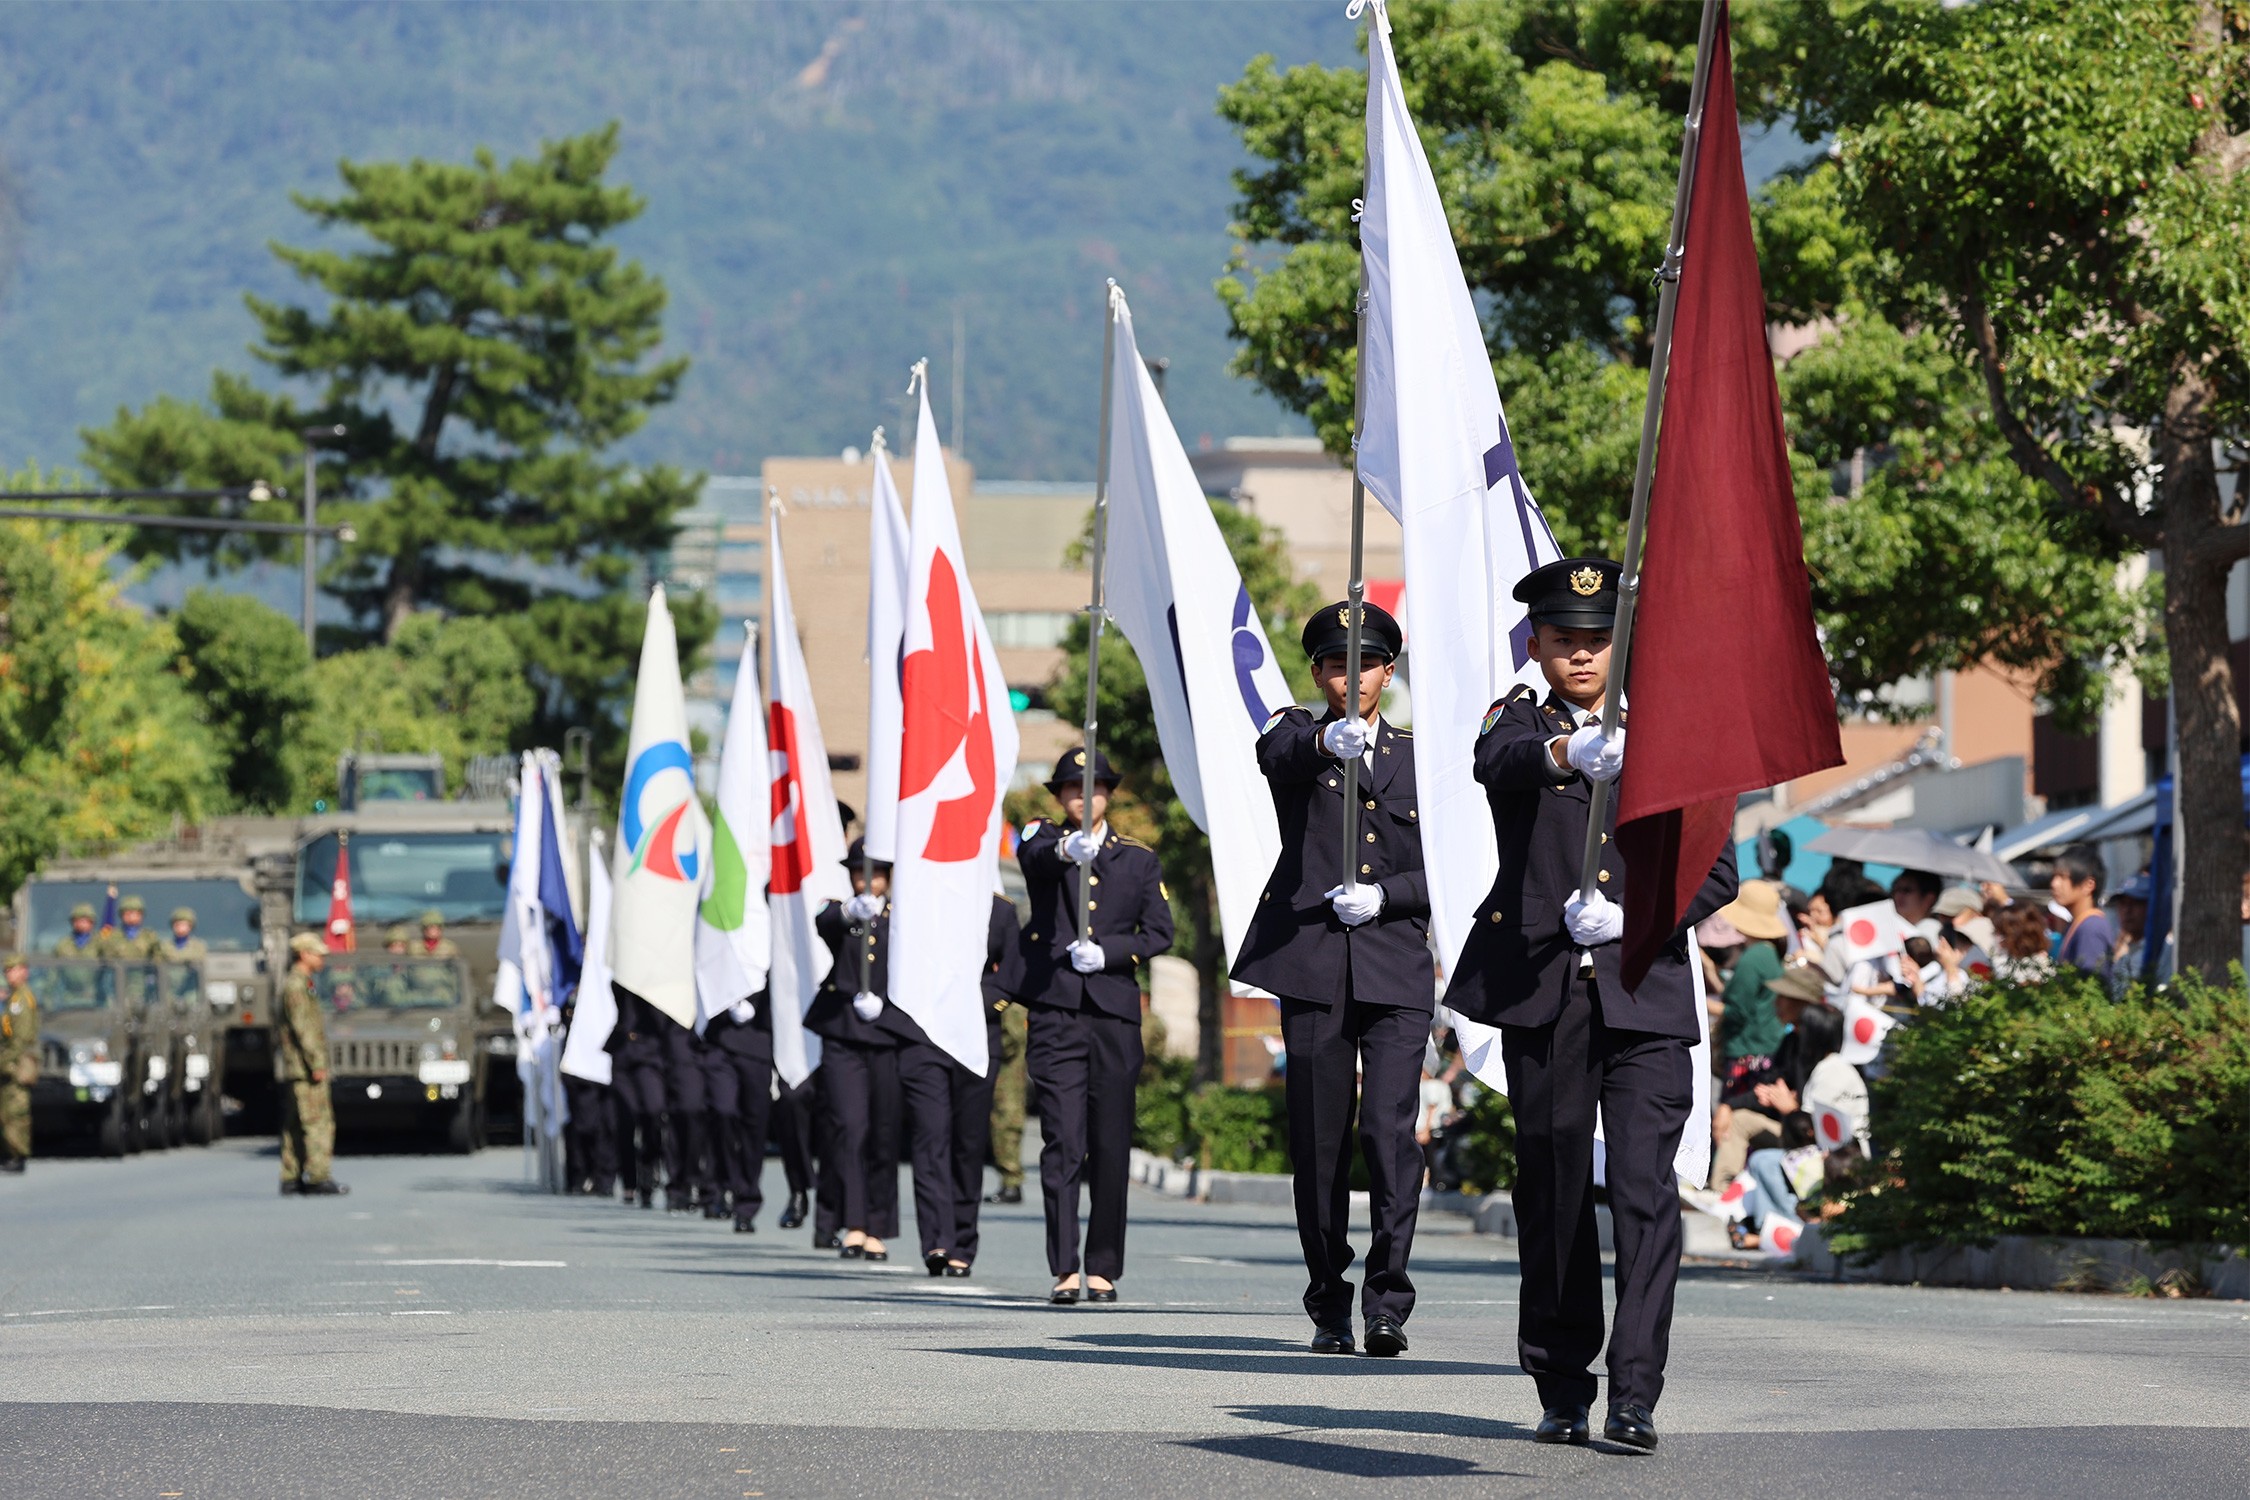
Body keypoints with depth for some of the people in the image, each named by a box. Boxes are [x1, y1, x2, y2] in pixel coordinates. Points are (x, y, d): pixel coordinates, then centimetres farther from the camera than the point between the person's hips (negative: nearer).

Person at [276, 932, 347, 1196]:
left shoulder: (297, 984, 20)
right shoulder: (296, 986, -13)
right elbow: (302, 1028, -19)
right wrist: (316, 1064, -21)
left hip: (294, 1069, 11)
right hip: (304, 1066, -11)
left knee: (293, 1125, 10)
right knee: (318, 1124, -11)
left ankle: (291, 1178, 13)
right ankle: (317, 1178, -14)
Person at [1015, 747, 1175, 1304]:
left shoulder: (1139, 860, 14)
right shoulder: (1043, 840, 8)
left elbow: (1160, 933, 8)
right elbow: (1034, 855, -17)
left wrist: (1107, 952, -9)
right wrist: (1067, 849, -40)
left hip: (1115, 1013, 2)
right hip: (1056, 1011, -2)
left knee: (1111, 1144, 2)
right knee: (1062, 1141, -9)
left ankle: (1103, 1267, 11)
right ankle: (1064, 1269, -11)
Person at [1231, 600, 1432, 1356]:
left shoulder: (1418, 759, 13)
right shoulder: (1295, 736, 7)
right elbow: (1279, 751, -19)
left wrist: (1383, 896, -8)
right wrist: (1329, 741, -42)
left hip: (1397, 970, 0)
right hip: (1313, 967, 0)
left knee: (1391, 1132, -13)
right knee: (1318, 1144, 2)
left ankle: (1387, 1302, -12)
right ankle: (1329, 1307, 11)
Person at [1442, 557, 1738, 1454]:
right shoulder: (1519, 720, 6)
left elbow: (1715, 871, 7)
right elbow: (1501, 761, -20)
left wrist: (1632, 921, -11)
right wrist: (1569, 753, -43)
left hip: (1644, 993, 0)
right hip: (1542, 992, 0)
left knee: (1646, 1188, -12)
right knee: (1551, 1193, 6)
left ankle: (1634, 1396, -15)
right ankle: (1562, 1388, 18)